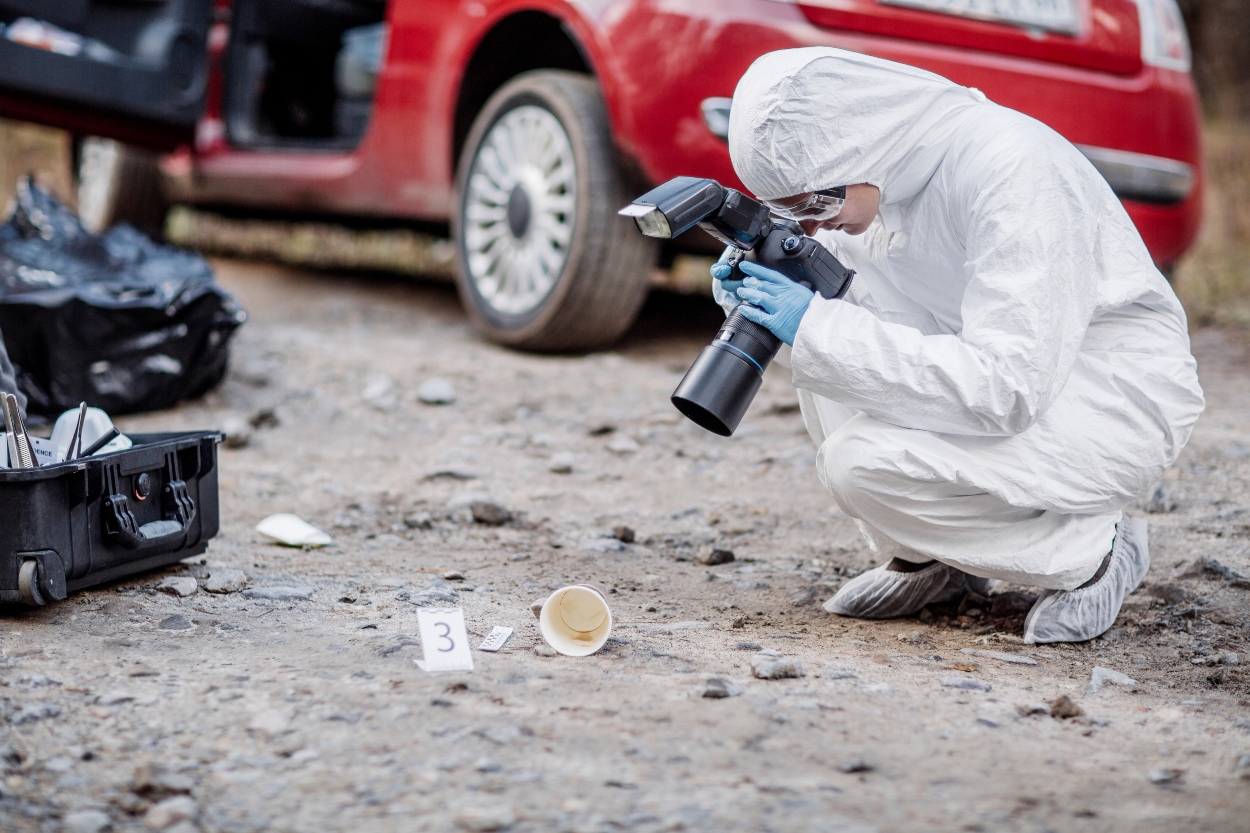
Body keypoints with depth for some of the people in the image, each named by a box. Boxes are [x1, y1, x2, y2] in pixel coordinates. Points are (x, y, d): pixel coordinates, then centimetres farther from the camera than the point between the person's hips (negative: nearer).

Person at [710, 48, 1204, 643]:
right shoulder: (879, 174, -5)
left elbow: (1008, 389, -35)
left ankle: (1089, 552, -3)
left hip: (1120, 403, -8)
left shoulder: (1013, 170, -29)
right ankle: (930, 558, 4)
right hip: (1011, 373, 8)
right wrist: (755, 291, -14)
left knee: (860, 462, -24)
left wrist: (818, 328, -34)